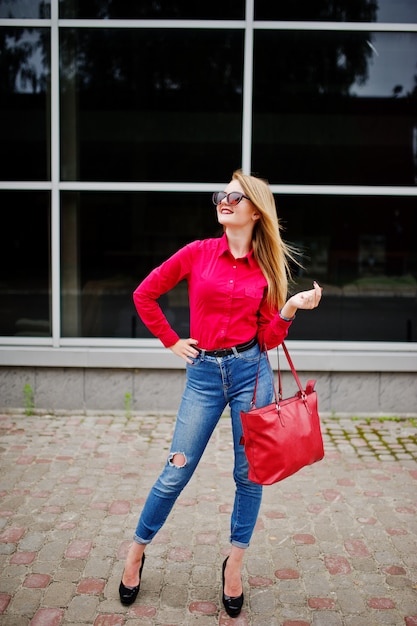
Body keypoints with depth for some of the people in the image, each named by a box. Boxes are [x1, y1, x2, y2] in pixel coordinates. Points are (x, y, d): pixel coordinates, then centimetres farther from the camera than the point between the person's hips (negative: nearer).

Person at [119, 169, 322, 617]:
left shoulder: (265, 269, 4)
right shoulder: (198, 253, 1)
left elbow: (268, 338, 4)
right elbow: (144, 295, 8)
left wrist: (291, 308, -12)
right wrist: (171, 342, 6)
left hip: (251, 371, 1)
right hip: (204, 373, -1)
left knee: (250, 474, 7)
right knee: (176, 472, 4)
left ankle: (234, 566, 26)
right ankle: (136, 551, 27)